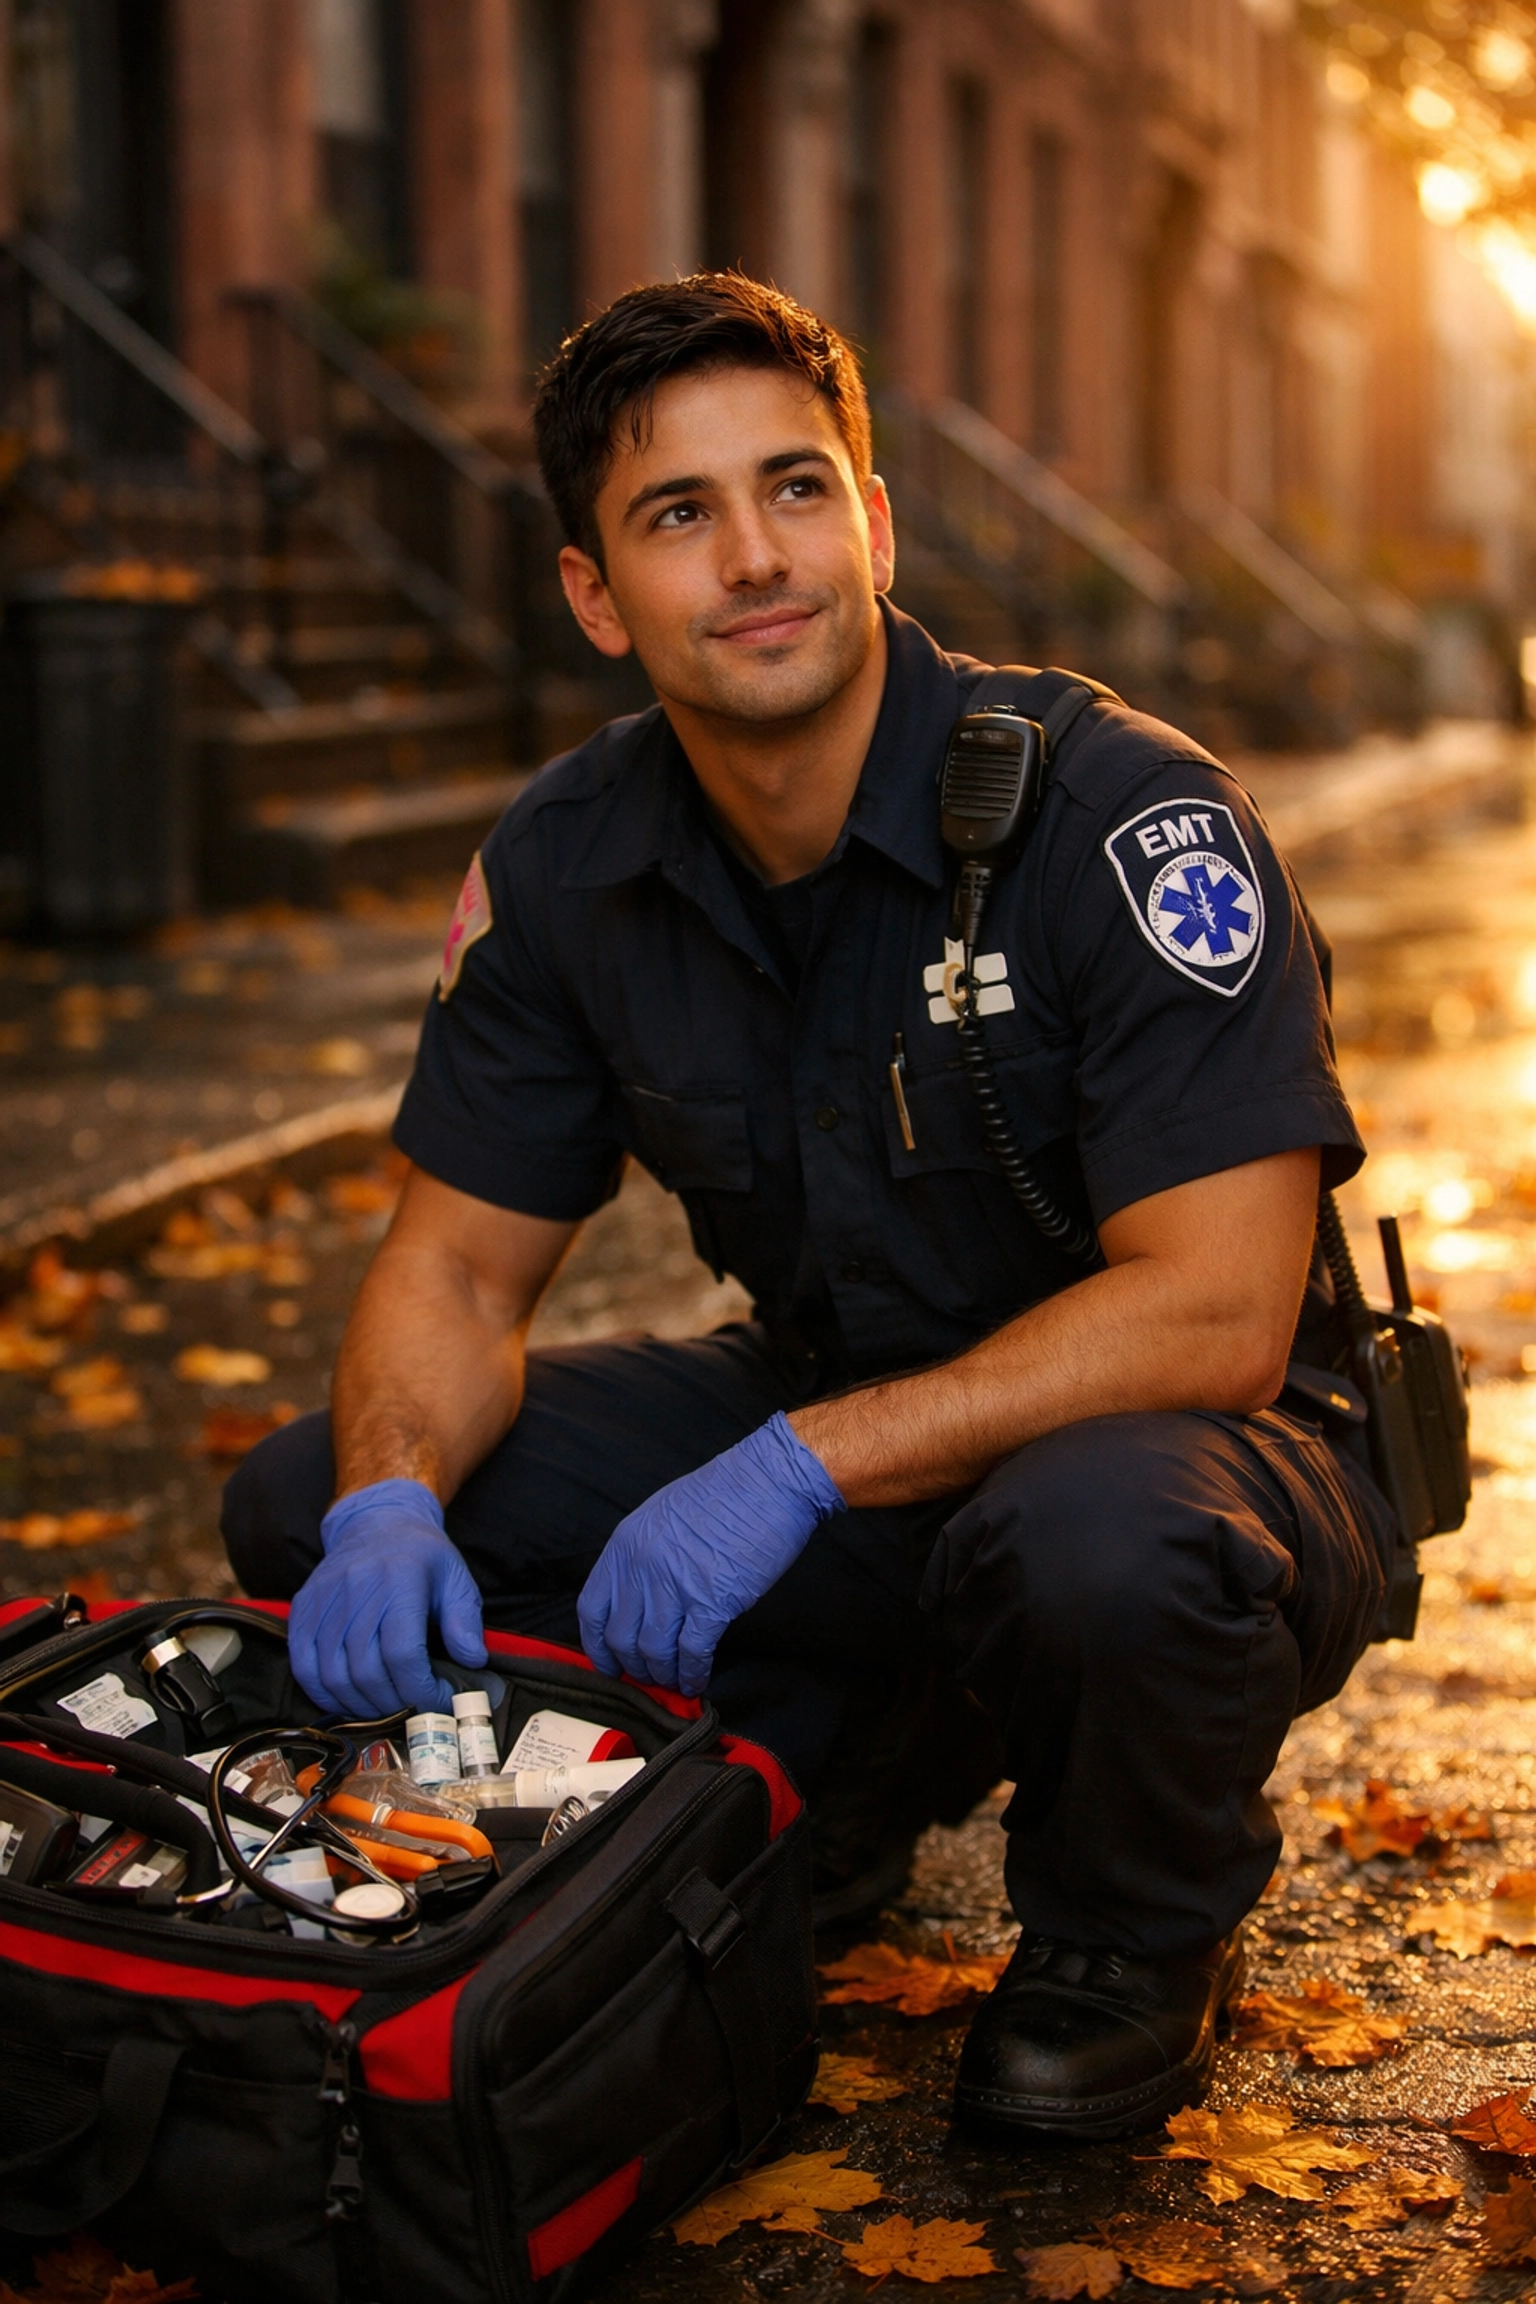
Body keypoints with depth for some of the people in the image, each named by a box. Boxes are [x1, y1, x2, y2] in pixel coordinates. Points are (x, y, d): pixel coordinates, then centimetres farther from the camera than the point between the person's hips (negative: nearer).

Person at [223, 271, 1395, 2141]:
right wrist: (389, 1500, -23)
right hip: (825, 1427, 5)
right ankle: (852, 1780, 9)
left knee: (1096, 1541, -42)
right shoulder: (566, 865, -6)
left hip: (1176, 1447, -5)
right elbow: (460, 1266, -1)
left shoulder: (1126, 821, -23)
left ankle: (1135, 1938, -4)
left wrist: (798, 1468, -33)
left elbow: (1214, 1317, -29)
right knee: (308, 1508, -8)